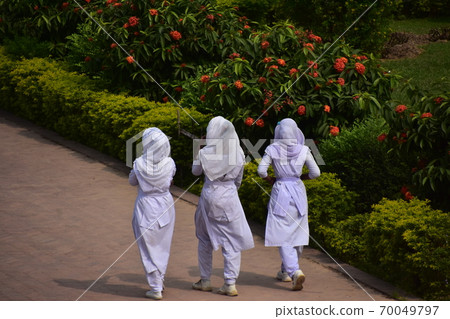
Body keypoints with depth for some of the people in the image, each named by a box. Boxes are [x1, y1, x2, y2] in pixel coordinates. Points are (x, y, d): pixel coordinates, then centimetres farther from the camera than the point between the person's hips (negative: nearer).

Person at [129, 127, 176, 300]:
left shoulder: (139, 164, -18)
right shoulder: (169, 163, -13)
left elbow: (132, 182, 1)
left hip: (145, 207, -3)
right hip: (165, 205, 3)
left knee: (149, 248, 7)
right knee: (162, 246, 20)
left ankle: (156, 288, 8)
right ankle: (159, 281, 31)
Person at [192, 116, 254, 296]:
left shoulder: (205, 152, -11)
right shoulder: (238, 153, -5)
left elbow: (195, 171, 7)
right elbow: (238, 179, 7)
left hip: (209, 195, 0)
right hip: (230, 197, 0)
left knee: (205, 239, 17)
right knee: (232, 241, 5)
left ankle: (205, 280, 21)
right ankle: (230, 283, -1)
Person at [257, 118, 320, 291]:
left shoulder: (272, 149, -7)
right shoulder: (303, 150, -2)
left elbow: (261, 170, -12)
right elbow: (315, 172, 0)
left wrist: (270, 179, 7)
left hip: (280, 192, -3)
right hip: (298, 192, 3)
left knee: (282, 235, -2)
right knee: (296, 233, 16)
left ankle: (295, 271, -19)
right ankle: (286, 271, 28)